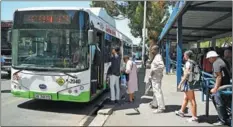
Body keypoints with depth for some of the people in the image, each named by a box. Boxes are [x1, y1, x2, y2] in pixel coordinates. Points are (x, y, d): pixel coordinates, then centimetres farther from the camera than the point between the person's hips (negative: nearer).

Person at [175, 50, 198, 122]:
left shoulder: (188, 63, -15)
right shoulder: (193, 62, 11)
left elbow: (186, 75, -18)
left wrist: (180, 83, -14)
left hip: (188, 82, -10)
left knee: (192, 100, -4)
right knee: (186, 98, 22)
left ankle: (194, 117, 2)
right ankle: (181, 111, 38)